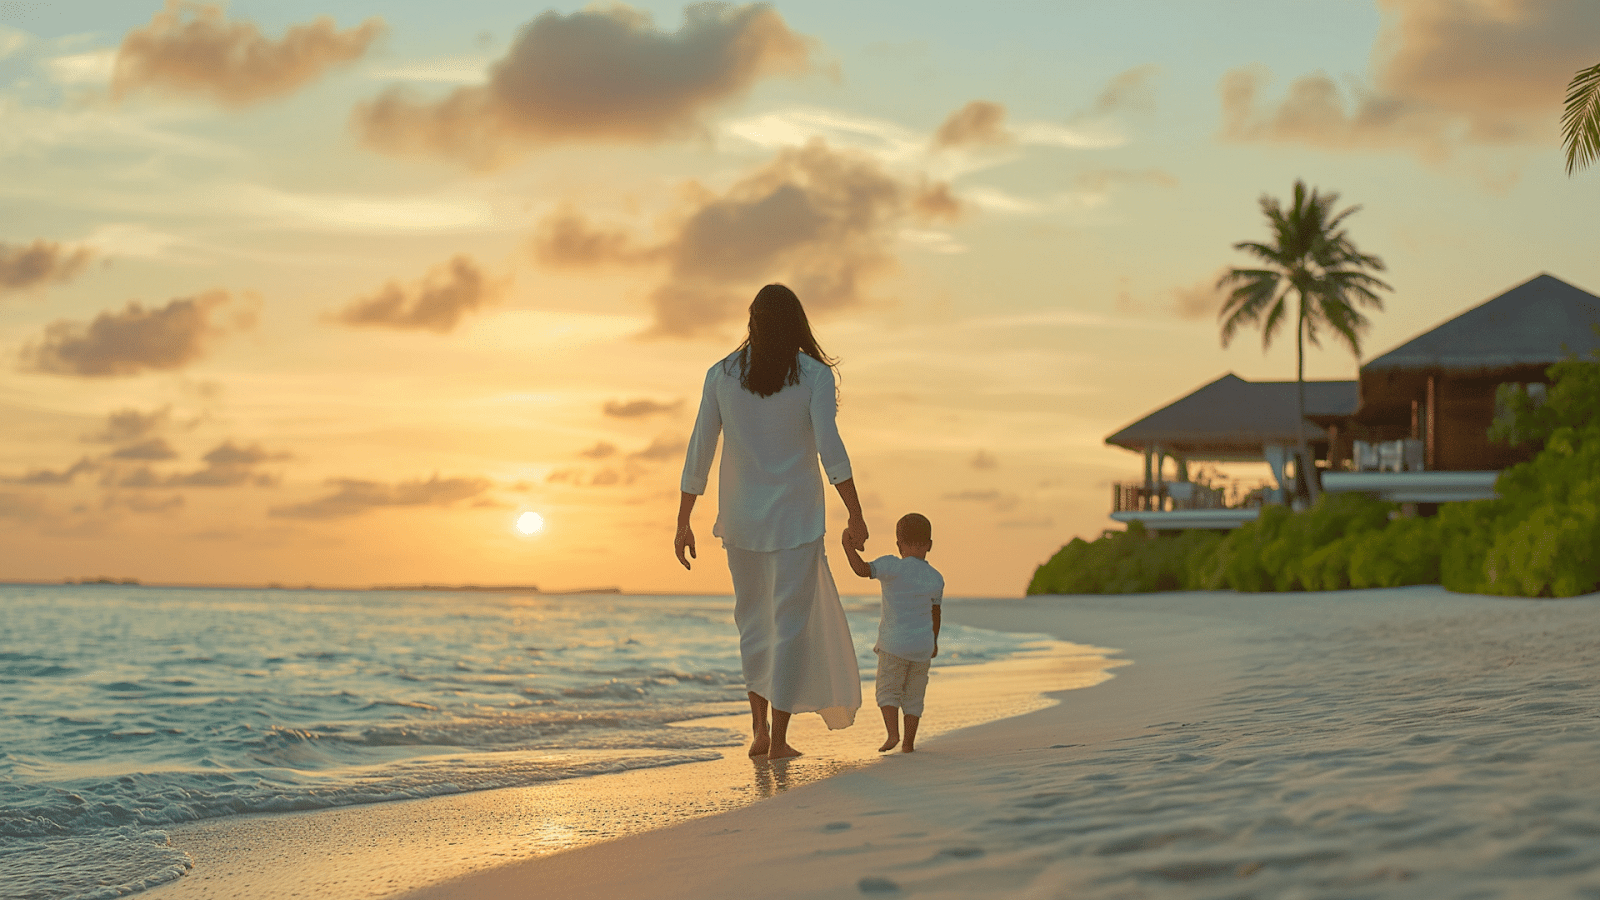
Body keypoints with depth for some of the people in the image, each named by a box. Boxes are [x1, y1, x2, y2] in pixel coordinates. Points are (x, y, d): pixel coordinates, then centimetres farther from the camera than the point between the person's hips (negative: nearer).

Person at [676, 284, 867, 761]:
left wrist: (683, 524, 4)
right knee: (791, 621, 3)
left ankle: (760, 728, 13)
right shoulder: (814, 374, -5)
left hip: (742, 516, 3)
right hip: (795, 515, -3)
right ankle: (778, 739, 1)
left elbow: (698, 453, 0)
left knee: (754, 616, 18)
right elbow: (829, 446, -16)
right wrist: (856, 515, -15)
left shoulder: (722, 374, 3)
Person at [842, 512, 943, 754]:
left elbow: (862, 569, -26)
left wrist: (848, 546, -15)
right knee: (914, 695, 14)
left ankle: (893, 733, -8)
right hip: (923, 646, 3)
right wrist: (934, 642, 26)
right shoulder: (936, 579, 2)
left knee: (888, 690, 10)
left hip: (894, 644, -3)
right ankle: (909, 742, 12)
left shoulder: (893, 566, -13)